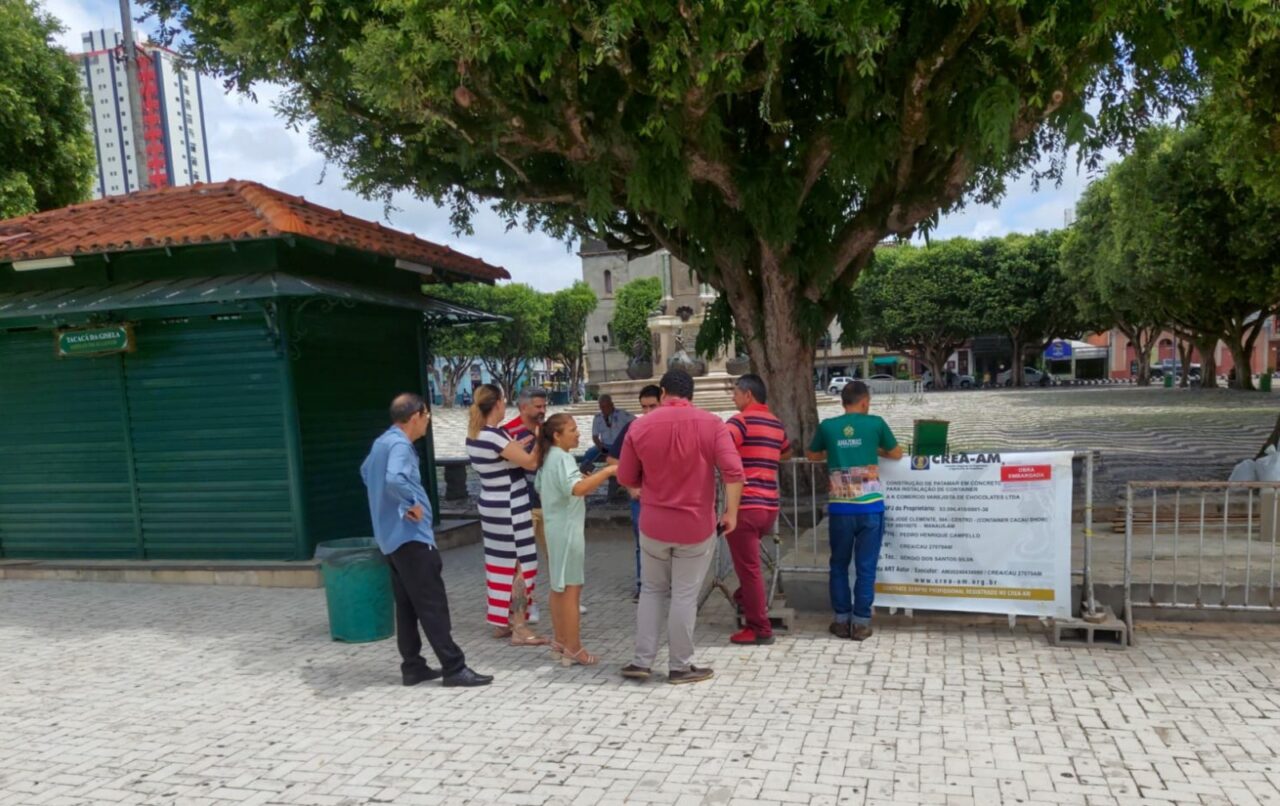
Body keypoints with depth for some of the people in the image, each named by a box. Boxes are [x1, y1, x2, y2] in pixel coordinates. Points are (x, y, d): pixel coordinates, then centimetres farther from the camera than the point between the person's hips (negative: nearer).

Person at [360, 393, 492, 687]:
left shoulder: (382, 442, 13)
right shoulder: (400, 445, -18)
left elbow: (366, 472, 31)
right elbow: (394, 480, -38)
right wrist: (412, 504, -20)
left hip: (393, 537, 10)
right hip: (410, 536, -10)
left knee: (407, 605, 13)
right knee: (432, 605, -6)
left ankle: (413, 667, 19)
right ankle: (454, 669, -2)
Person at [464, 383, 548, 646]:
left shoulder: (474, 436, 5)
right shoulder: (495, 436, -23)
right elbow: (530, 463, -21)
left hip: (492, 505, 9)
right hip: (510, 508, -9)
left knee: (499, 563, 15)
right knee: (520, 565, -2)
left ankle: (501, 623, 24)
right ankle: (519, 629, 2)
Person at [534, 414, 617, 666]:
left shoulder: (547, 457, 12)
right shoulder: (562, 457, -18)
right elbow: (577, 488, -35)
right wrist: (608, 471, -35)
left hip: (556, 527, 10)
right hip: (568, 529, -10)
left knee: (559, 587, 16)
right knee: (571, 589, -5)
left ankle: (560, 640, 25)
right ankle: (573, 650, 0)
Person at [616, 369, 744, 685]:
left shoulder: (640, 426, -3)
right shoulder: (711, 424, -7)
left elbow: (626, 478, 4)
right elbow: (733, 471, -18)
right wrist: (731, 512, -9)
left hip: (653, 524, 2)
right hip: (697, 525, -1)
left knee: (652, 591, 17)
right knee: (685, 596, 7)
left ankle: (642, 661, 18)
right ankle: (681, 667, 17)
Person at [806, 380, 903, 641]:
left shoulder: (827, 426, 2)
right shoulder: (875, 423, -1)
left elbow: (812, 456, 19)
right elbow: (897, 454, 14)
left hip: (840, 508, 1)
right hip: (870, 507, -1)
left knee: (839, 565, 15)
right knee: (866, 567, 7)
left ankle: (842, 620, 18)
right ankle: (861, 623, 10)